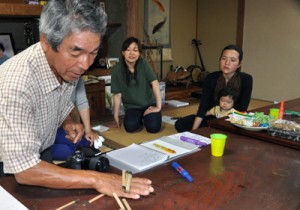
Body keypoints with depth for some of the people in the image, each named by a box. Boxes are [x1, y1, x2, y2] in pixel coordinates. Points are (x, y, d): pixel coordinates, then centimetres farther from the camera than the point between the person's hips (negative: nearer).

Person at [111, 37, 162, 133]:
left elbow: (155, 84, -15)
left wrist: (158, 106, -20)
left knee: (153, 127, -23)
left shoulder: (143, 64, -10)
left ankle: (145, 118, 13)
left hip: (149, 103, 0)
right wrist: (116, 116, -4)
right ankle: (139, 119, 9)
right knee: (130, 127, -28)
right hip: (132, 106, 0)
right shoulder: (117, 70, -10)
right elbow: (117, 94, -6)